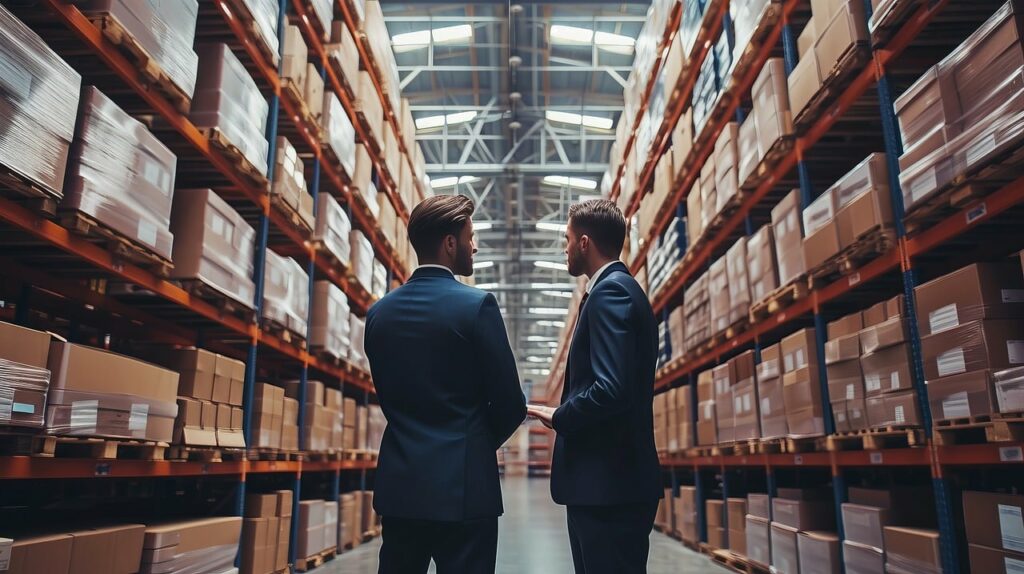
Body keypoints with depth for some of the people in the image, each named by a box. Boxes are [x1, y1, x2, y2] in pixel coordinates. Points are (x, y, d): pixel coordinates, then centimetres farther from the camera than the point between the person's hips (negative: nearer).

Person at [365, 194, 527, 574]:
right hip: (462, 486, -5)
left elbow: (387, 396, 11)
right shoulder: (477, 305, -12)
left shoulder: (380, 312, 5)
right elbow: (510, 403, -8)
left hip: (399, 484, 6)